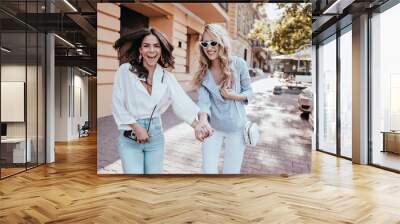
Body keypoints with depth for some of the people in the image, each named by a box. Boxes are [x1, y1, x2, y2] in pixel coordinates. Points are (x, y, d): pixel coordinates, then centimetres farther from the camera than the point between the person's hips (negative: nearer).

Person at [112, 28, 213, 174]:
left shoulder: (167, 77, 1)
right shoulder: (125, 70, -8)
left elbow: (182, 102, -12)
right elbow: (118, 105, -6)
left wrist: (196, 124, -27)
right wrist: (136, 127, -13)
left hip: (155, 136, 3)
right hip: (130, 137, -3)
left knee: (154, 172, 12)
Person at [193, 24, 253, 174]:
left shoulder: (238, 64, -12)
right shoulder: (203, 71, -8)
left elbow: (249, 91, 0)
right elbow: (203, 101, -19)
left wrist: (234, 96, -21)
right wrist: (202, 123, -38)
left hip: (236, 128, -1)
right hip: (212, 127, 1)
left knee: (231, 171, 10)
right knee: (208, 170, 5)